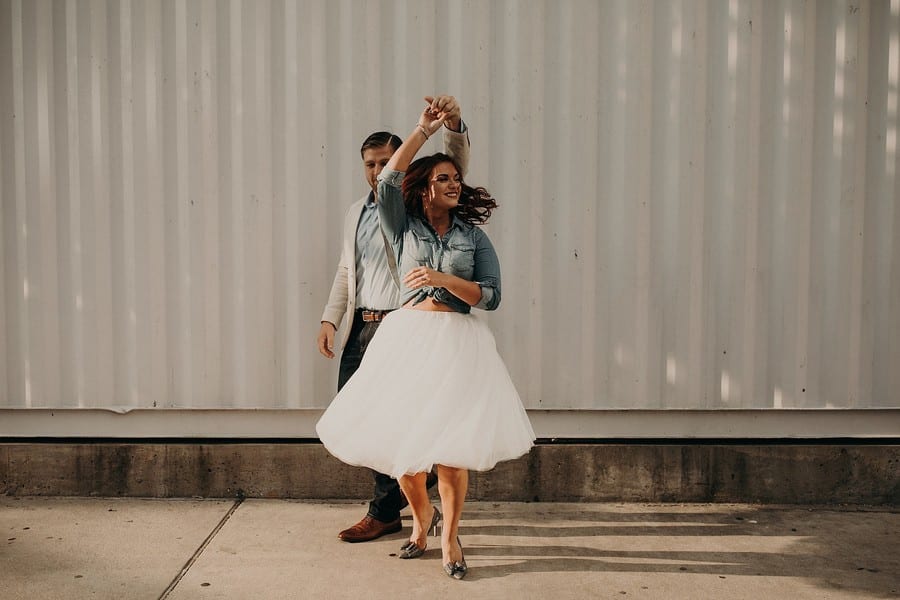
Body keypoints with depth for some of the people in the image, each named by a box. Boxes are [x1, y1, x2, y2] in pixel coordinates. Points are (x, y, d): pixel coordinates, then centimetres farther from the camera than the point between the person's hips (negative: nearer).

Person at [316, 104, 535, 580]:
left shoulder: (473, 235, 8)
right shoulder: (404, 228, 8)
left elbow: (490, 296, 0)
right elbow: (388, 180, -7)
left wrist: (443, 279, -12)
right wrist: (423, 130, -4)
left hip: (458, 343, 0)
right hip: (406, 338, 1)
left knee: (450, 447, -3)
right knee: (401, 440, 6)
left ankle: (449, 538, 19)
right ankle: (421, 516, 35)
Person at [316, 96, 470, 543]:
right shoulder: (356, 212, 19)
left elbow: (454, 167, -17)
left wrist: (454, 125, -36)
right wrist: (330, 319, 14)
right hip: (360, 326, 7)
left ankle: (384, 513, 13)